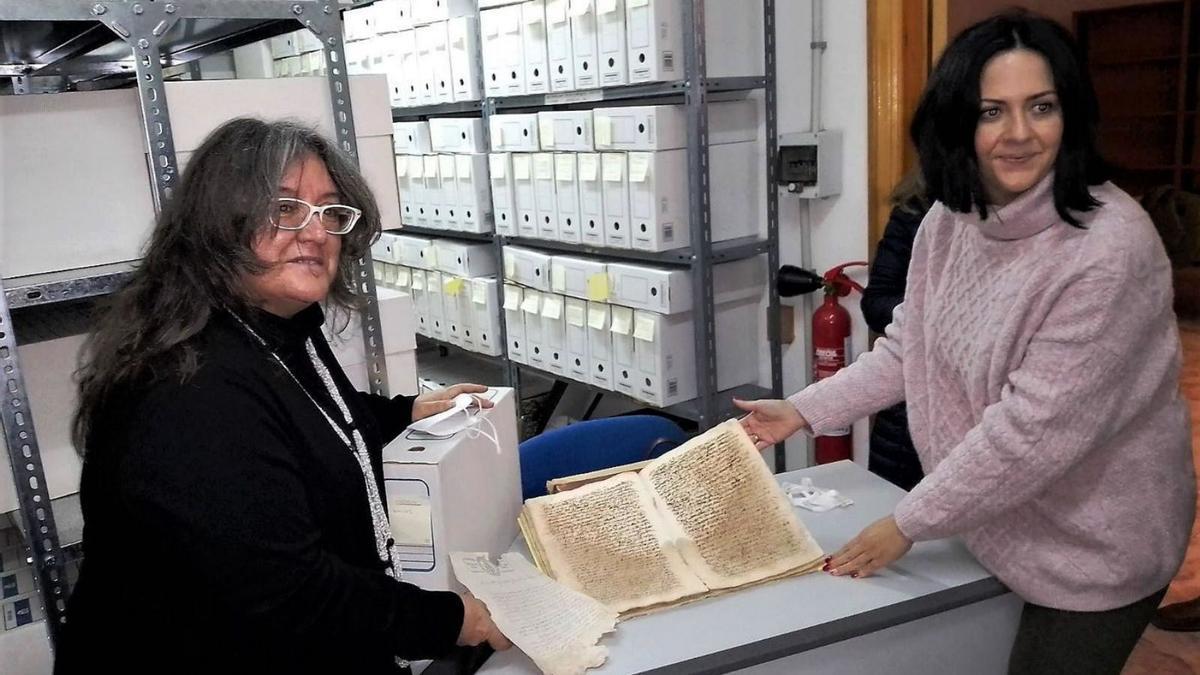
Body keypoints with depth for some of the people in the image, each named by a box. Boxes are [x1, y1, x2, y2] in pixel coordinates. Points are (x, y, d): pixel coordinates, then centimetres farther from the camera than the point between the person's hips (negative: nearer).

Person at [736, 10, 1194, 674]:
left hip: (1093, 545, -6)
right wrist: (804, 410, -1)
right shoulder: (950, 218, -5)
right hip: (1001, 519, 7)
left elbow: (1035, 427, -28)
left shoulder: (1109, 248, -29)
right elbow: (908, 347, 5)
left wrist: (908, 524, -21)